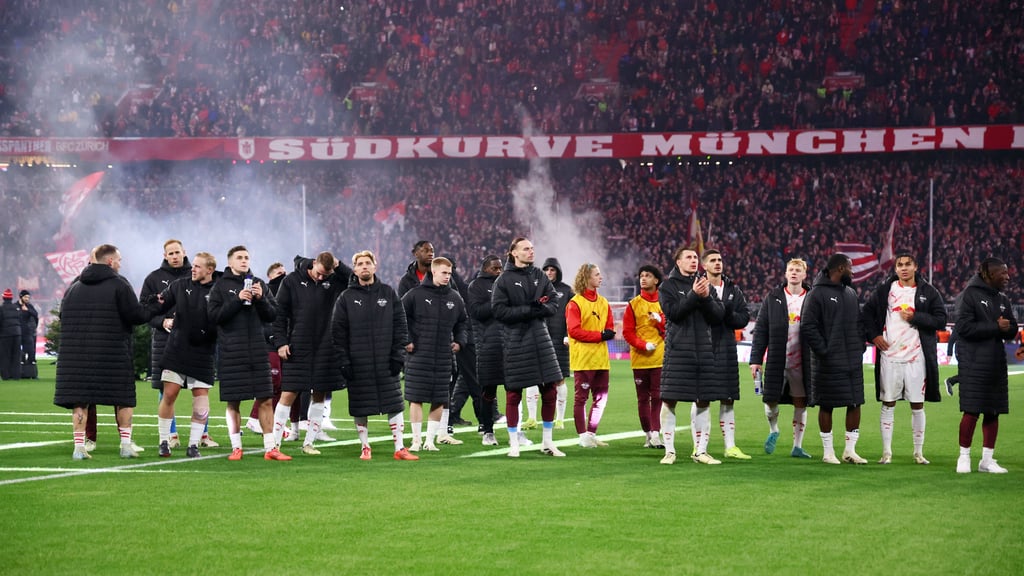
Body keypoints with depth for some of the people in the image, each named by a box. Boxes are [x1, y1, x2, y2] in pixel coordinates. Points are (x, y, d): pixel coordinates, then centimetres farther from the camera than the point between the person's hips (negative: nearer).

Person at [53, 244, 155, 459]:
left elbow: (62, 315, 13)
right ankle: (126, 444, 7)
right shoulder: (119, 285, -5)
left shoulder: (74, 286, 10)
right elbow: (136, 314, -10)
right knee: (124, 398, 9)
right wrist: (153, 310, 8)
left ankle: (79, 447, -3)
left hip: (76, 352, 3)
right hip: (114, 355, -3)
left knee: (79, 400, 4)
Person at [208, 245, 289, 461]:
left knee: (265, 400, 0)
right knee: (233, 402, 2)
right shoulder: (221, 286, 3)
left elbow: (273, 315, 8)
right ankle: (236, 447, 10)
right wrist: (238, 300, -16)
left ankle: (270, 448, 3)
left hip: (257, 350, 2)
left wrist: (261, 298, -10)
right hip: (231, 352, -2)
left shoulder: (258, 284, 12)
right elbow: (213, 315, -7)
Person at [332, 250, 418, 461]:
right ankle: (365, 447, 14)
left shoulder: (389, 294, 8)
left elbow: (400, 327, 6)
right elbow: (338, 332, 2)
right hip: (358, 363, -1)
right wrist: (343, 361, -6)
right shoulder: (346, 298, 4)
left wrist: (398, 356, -3)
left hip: (386, 363, 1)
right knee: (360, 407, 3)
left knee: (394, 404, -2)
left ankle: (400, 448, 3)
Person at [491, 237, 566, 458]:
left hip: (539, 337, 5)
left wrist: (542, 308, -12)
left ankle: (547, 442, 17)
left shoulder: (539, 276, 9)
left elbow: (554, 301, 9)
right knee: (513, 394, 1)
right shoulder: (504, 280, -5)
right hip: (515, 340, -4)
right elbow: (499, 310, -12)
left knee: (550, 391, 5)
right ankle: (513, 443, 10)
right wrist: (527, 310, -18)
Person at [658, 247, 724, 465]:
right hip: (677, 349, -4)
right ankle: (669, 450, 1)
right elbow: (673, 312, -11)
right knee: (669, 400, -6)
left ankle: (700, 451, 11)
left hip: (704, 349, 4)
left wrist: (706, 298, -11)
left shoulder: (705, 285, 13)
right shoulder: (668, 287, 4)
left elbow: (719, 316, 5)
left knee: (703, 401, 5)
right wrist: (694, 295, -17)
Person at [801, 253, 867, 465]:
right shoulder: (817, 293, -8)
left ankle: (850, 450, 13)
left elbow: (859, 323, 22)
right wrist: (823, 351, -15)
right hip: (829, 363, -7)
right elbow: (808, 327, -12)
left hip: (853, 361, 7)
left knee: (855, 403, 5)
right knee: (827, 406, 1)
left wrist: (860, 347, 8)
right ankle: (828, 452, 9)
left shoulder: (851, 293, 15)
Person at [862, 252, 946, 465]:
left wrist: (915, 317, -11)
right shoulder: (885, 289, 6)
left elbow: (940, 320, -2)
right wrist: (873, 335, 1)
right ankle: (886, 452, 8)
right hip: (889, 356, 1)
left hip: (916, 357, 0)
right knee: (888, 404, 3)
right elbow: (866, 312, 13)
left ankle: (918, 452, 13)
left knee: (917, 405, 4)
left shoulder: (928, 292, 4)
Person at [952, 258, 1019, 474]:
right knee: (972, 411, -6)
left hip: (996, 363, 7)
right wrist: (996, 328, -15)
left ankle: (987, 459, 14)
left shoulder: (1002, 300, 13)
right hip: (974, 364, -7)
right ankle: (964, 457, 7)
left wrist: (1006, 328, -11)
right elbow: (964, 326, -16)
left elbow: (1012, 330, 13)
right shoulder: (970, 295, -7)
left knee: (993, 412, 7)